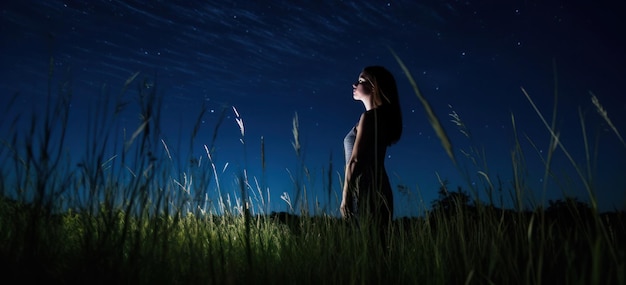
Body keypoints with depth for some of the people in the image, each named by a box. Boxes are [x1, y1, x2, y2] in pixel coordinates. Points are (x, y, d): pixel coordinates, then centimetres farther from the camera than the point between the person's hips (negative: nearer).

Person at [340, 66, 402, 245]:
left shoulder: (369, 116, -11)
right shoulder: (381, 116, 16)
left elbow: (354, 160, -15)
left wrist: (345, 197, -13)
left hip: (365, 191, -9)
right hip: (376, 189, 9)